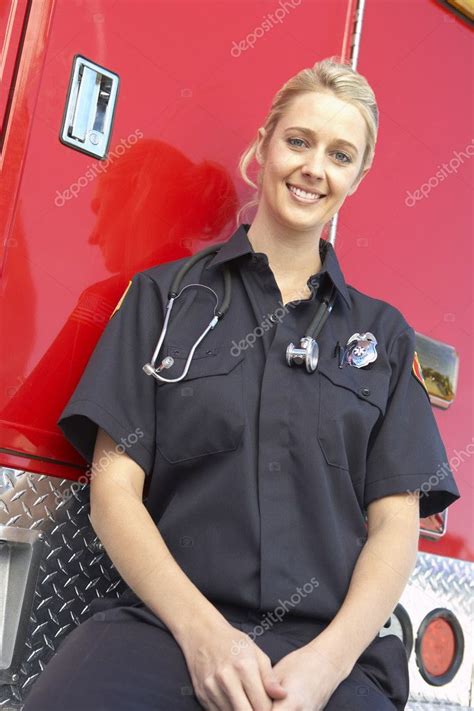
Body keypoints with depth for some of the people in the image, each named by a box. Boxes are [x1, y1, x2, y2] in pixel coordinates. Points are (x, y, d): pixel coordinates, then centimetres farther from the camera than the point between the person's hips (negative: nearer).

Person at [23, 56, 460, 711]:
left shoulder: (383, 334, 14)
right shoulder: (165, 297, 11)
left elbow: (394, 524, 7)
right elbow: (115, 488, 3)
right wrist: (201, 630, -11)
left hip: (332, 645, 2)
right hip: (164, 625, -1)